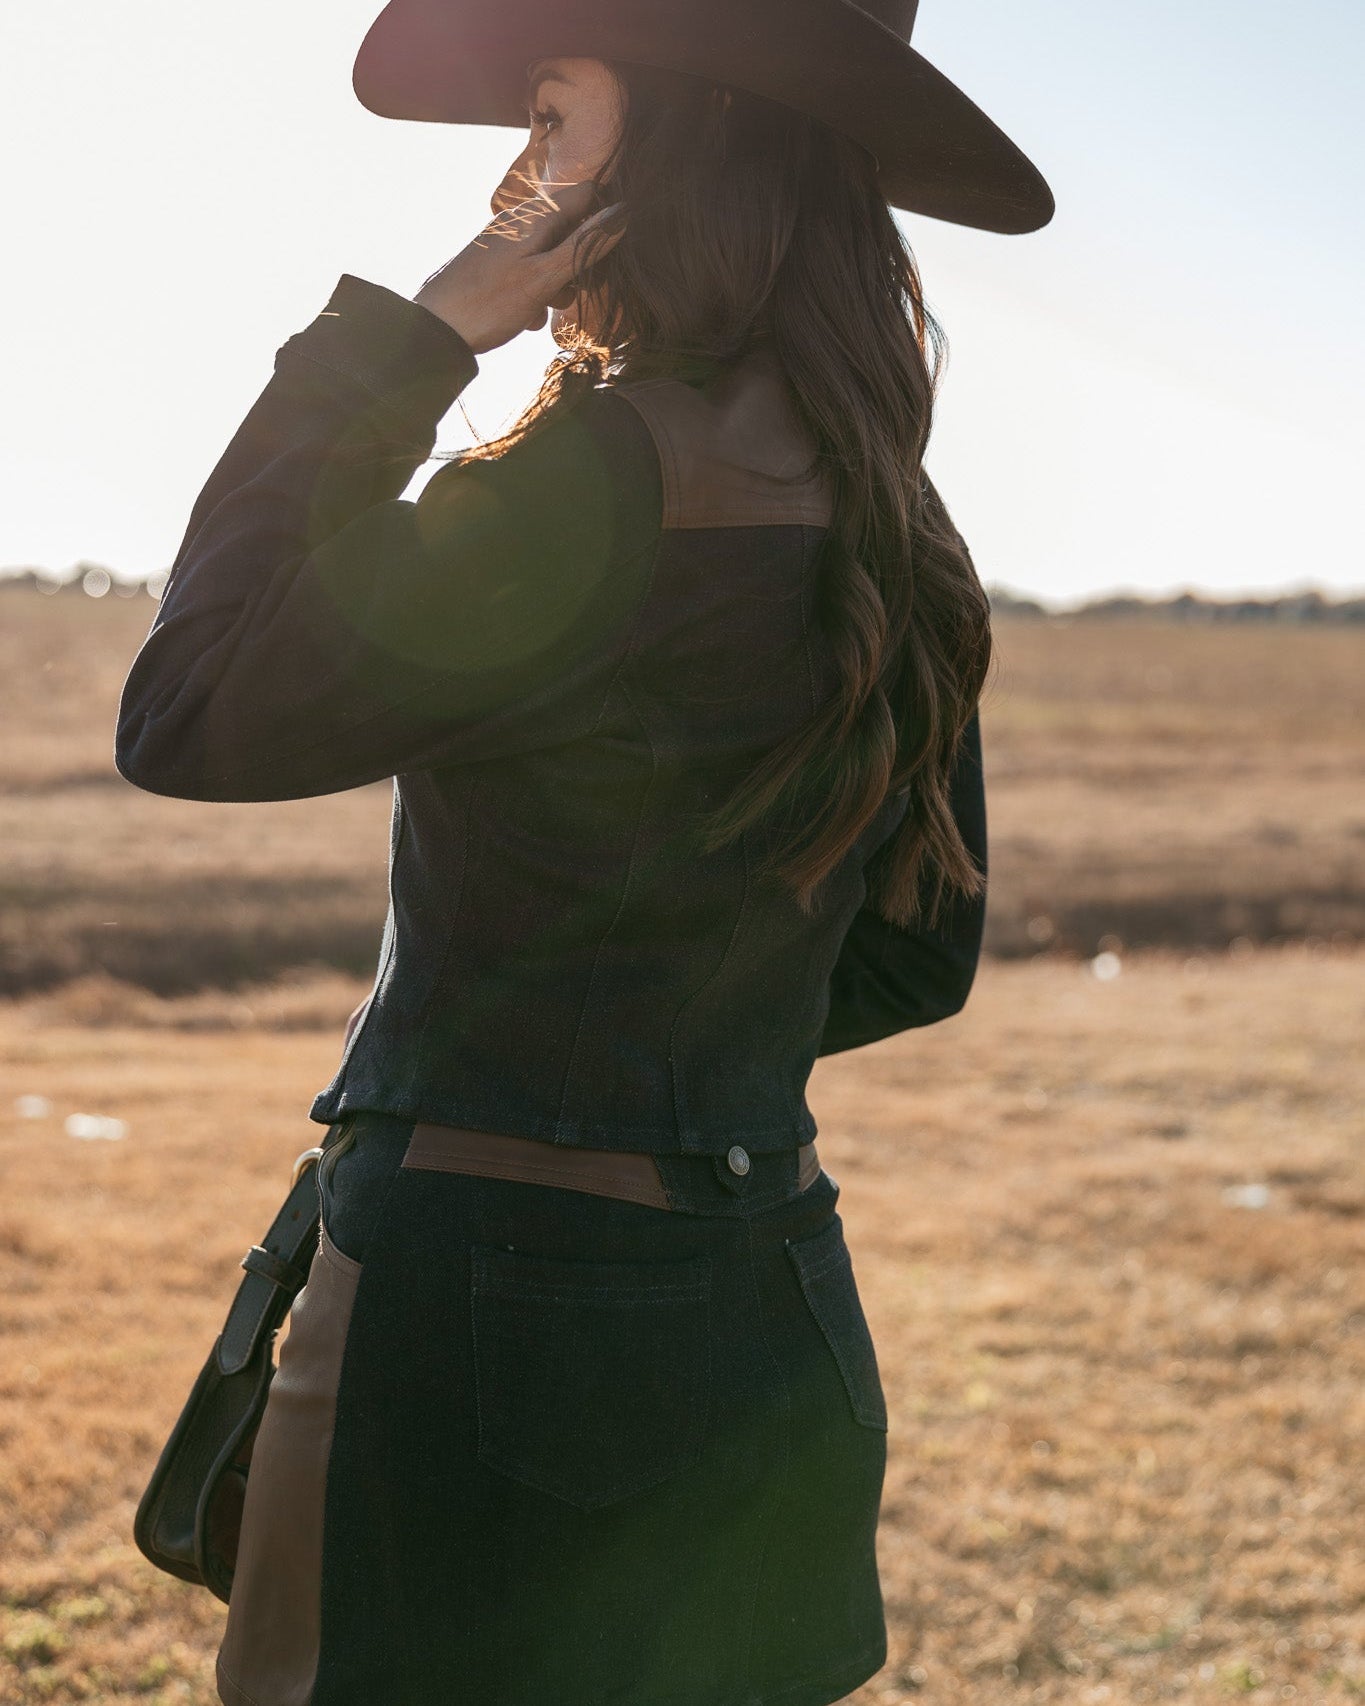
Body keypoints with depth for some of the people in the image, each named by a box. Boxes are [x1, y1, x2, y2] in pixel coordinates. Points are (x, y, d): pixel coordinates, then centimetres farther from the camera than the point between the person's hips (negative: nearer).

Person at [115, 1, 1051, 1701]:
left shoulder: (609, 480, -19)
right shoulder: (889, 536, 8)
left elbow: (188, 716, -14)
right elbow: (915, 956, 16)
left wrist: (401, 340, -10)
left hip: (496, 1317, -8)